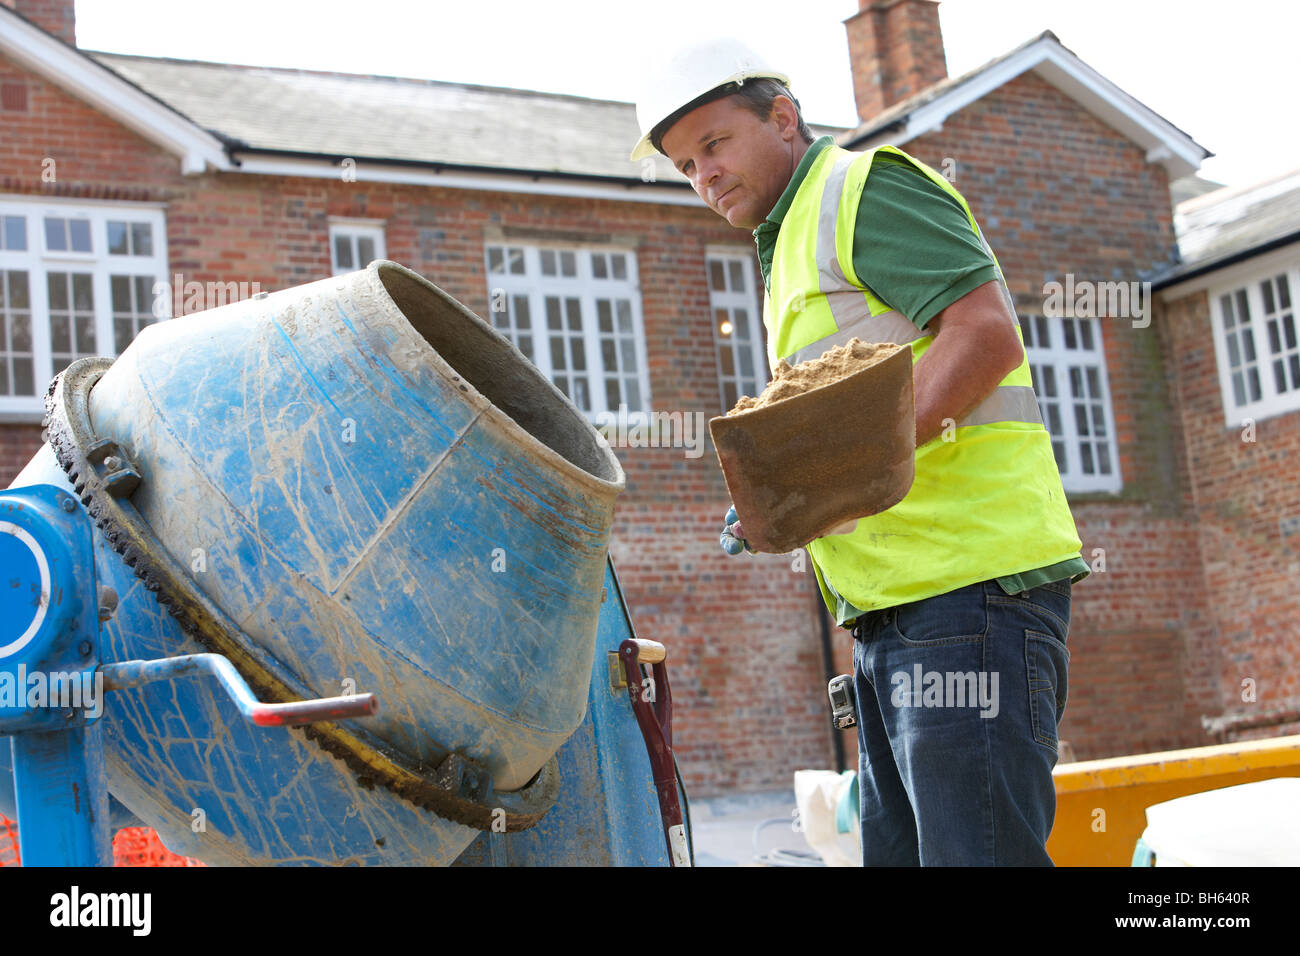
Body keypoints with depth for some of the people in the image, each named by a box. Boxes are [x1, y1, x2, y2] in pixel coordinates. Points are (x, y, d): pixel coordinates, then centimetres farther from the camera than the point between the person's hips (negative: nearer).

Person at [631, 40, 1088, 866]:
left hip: (970, 583, -10)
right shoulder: (794, 250, 27)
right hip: (893, 610, 10)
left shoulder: (863, 185, -1)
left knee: (978, 850, -11)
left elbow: (988, 334, -16)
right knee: (900, 848, 11)